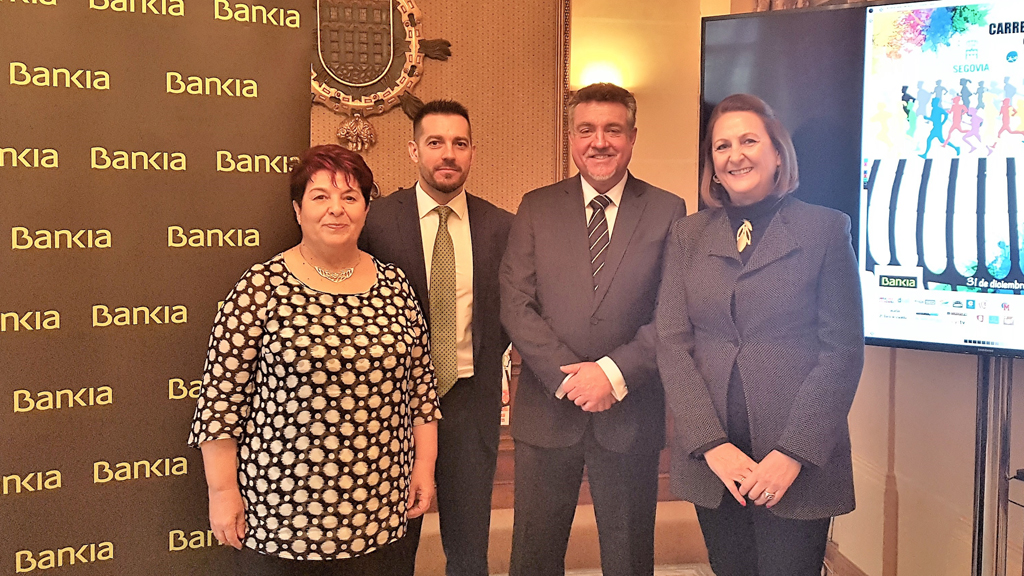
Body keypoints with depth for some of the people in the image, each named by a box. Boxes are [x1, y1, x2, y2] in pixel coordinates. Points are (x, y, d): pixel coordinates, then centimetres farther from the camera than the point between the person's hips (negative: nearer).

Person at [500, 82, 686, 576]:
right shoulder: (536, 208, 3)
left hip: (630, 413, 0)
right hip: (546, 410, 1)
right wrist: (568, 377, -15)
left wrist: (615, 373, -16)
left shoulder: (668, 212, 1)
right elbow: (515, 304, -4)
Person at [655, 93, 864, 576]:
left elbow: (843, 351, -4)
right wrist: (712, 444, -9)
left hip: (796, 468, -2)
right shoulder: (687, 235, 8)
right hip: (710, 463, 3)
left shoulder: (826, 229, 1)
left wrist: (794, 453, -12)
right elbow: (672, 343, 2)